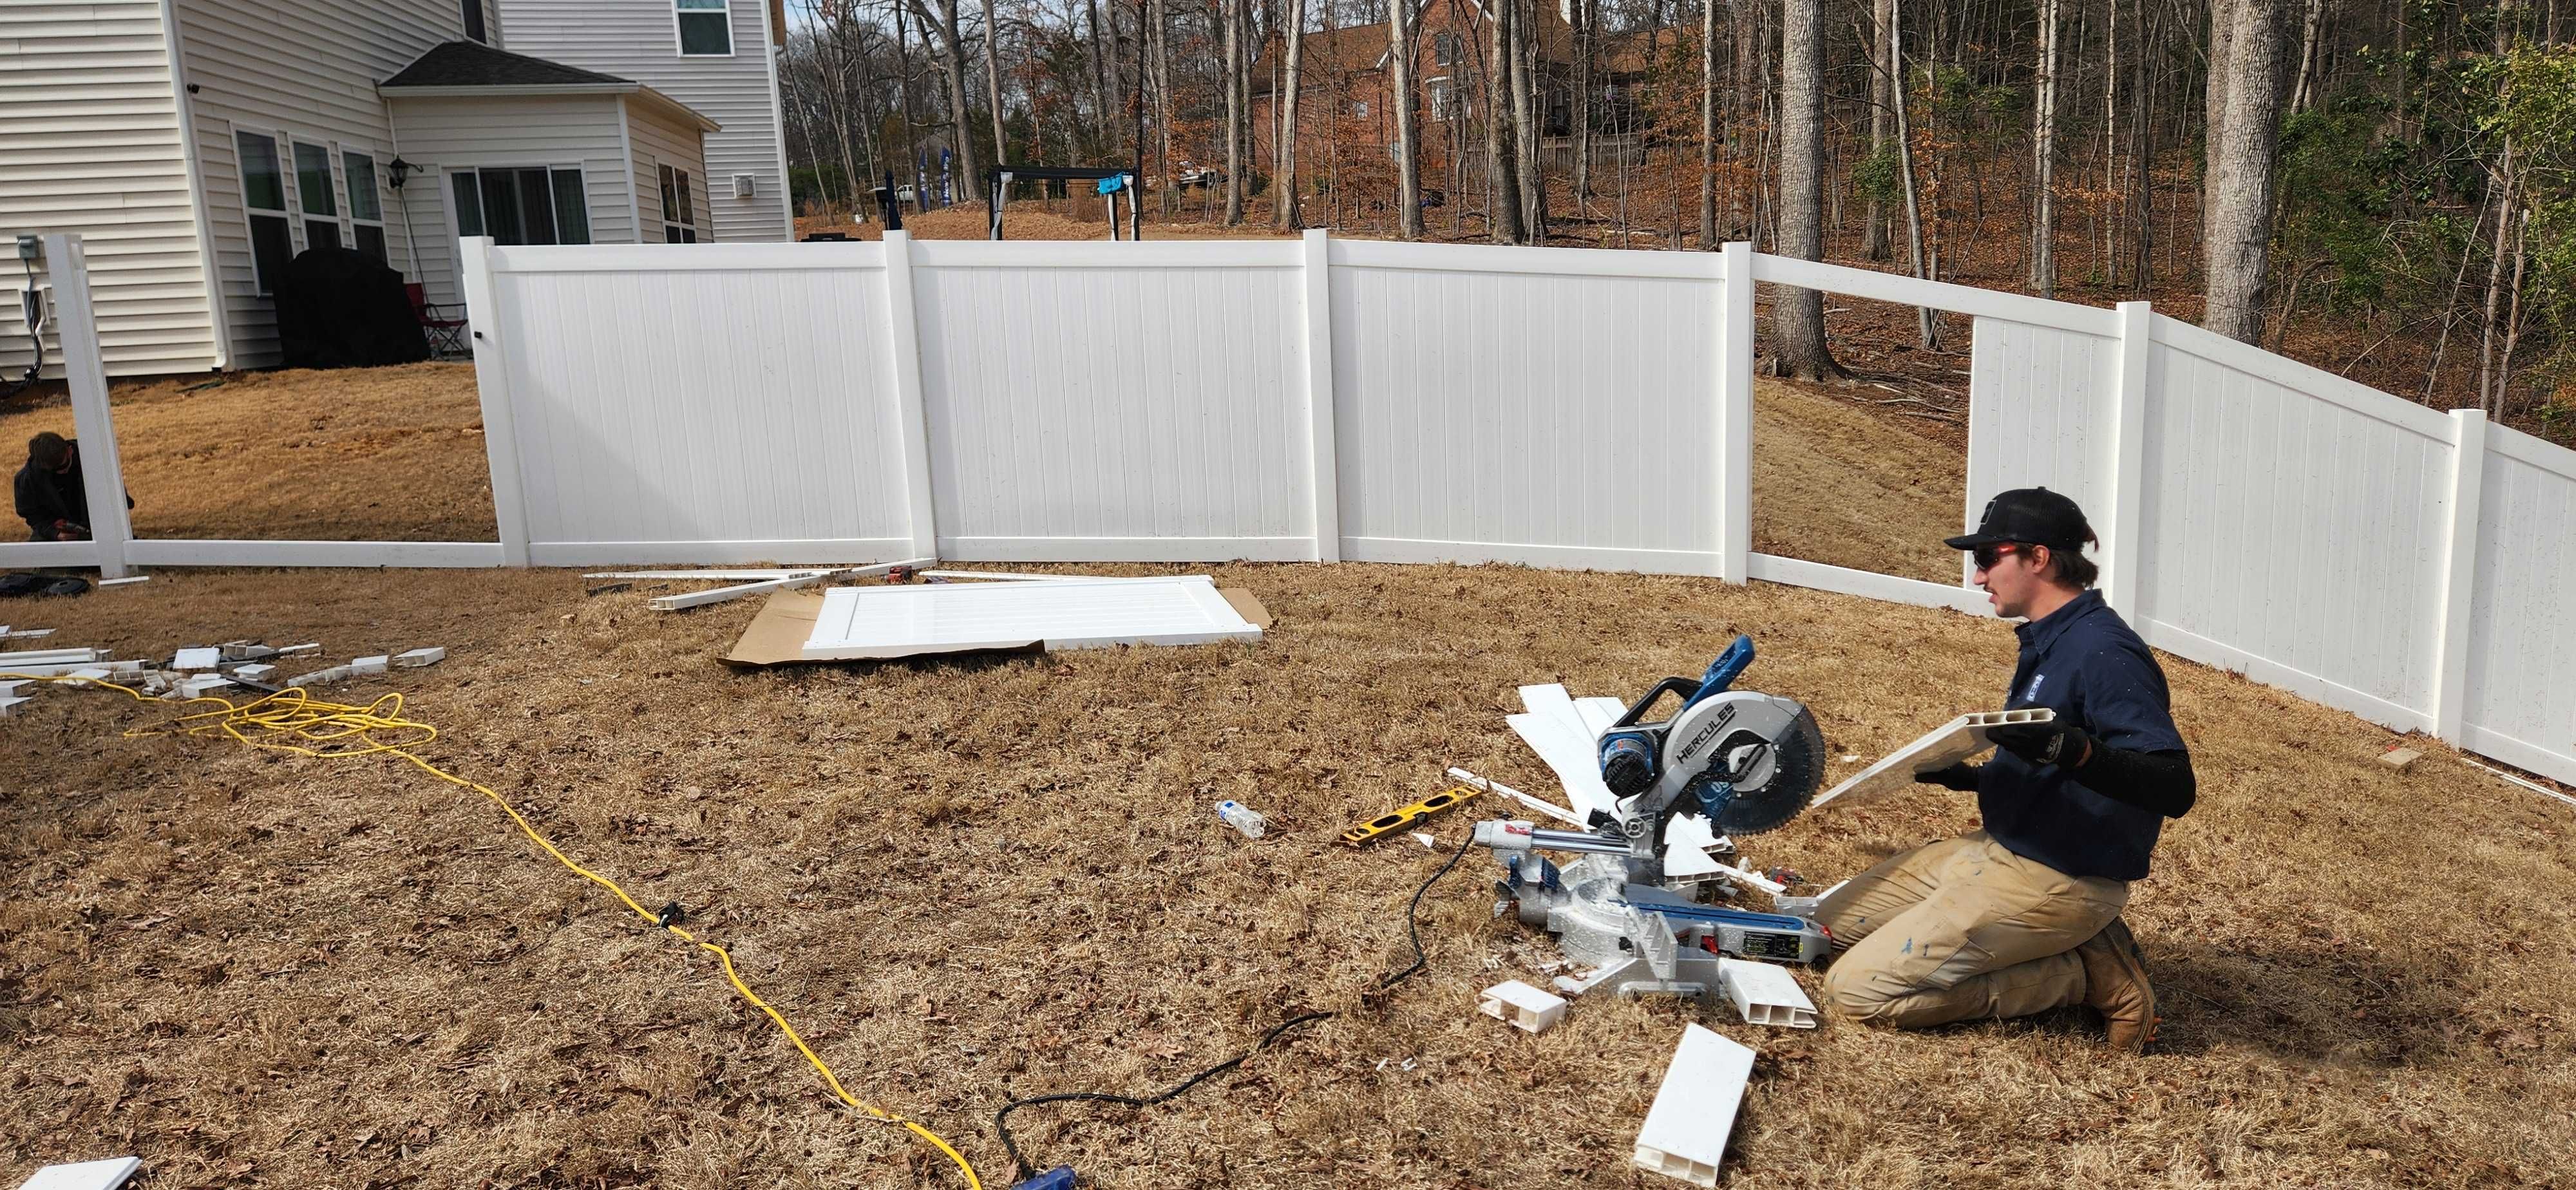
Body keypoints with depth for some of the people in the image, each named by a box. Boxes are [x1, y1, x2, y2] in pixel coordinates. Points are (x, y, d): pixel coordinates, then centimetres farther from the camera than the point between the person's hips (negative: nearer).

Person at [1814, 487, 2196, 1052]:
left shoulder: (2104, 651, -20)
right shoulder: (2047, 643, 12)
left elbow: (2174, 789, -28)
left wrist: (2071, 749, -43)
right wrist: (1963, 776, 11)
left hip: (2058, 880, -10)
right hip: (2000, 850, 10)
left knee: (1859, 989, -15)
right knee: (1835, 922, 14)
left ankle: (2087, 976, -4)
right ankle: (2075, 943, 8)